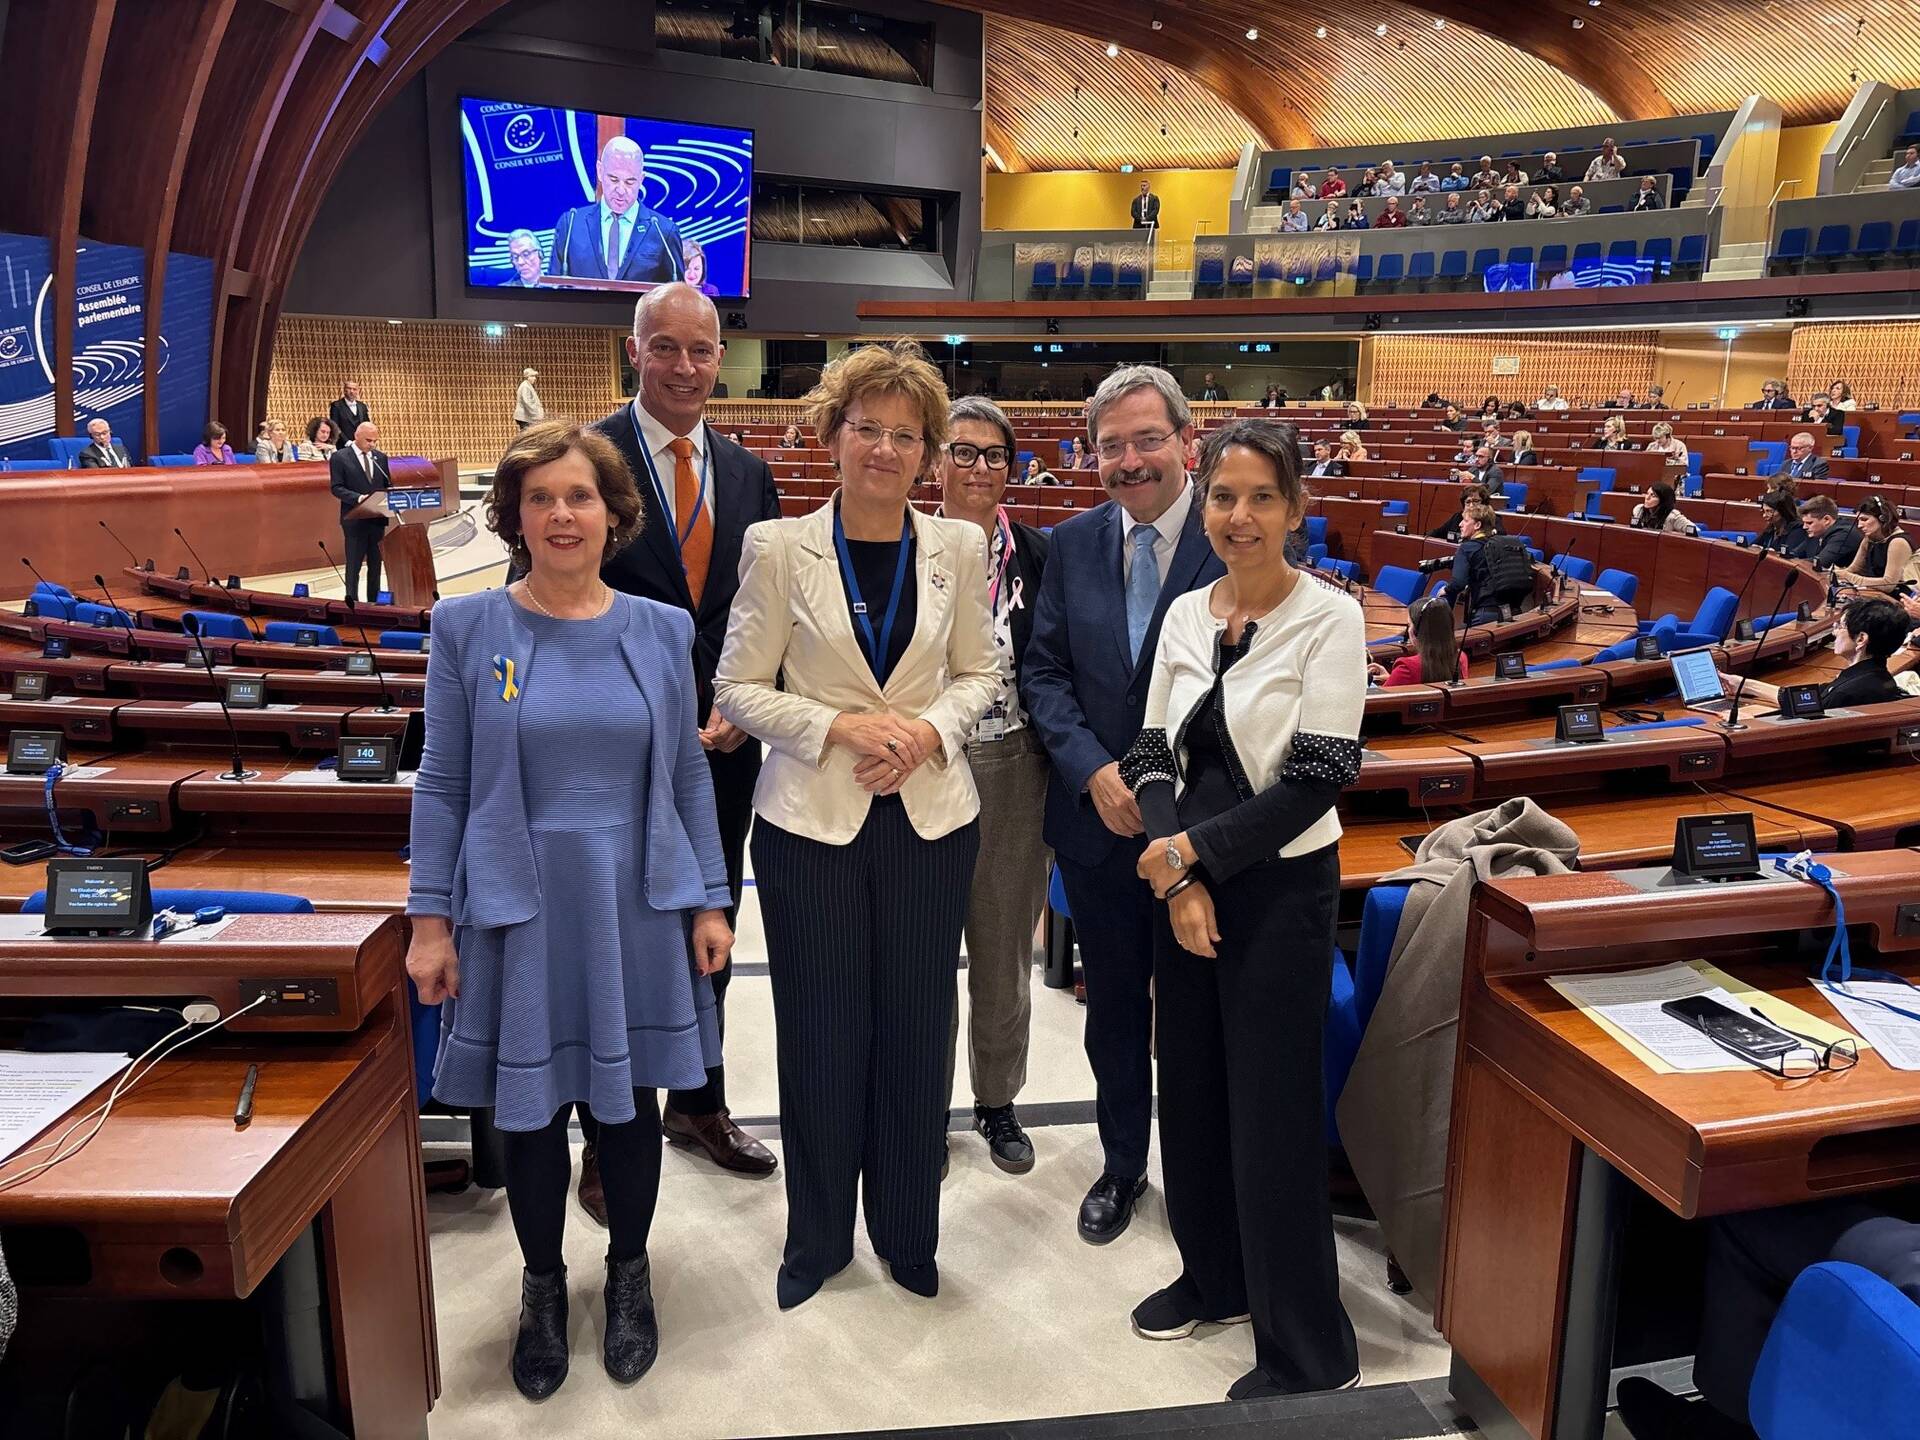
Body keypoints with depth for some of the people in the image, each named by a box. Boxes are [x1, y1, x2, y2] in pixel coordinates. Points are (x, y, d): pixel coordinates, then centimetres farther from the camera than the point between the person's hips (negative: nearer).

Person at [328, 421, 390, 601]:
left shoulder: (380, 457, 11)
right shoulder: (339, 457, -3)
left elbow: (388, 485, 15)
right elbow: (336, 488, -9)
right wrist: (358, 498, -23)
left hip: (377, 518, 5)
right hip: (355, 519, -5)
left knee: (376, 564, 9)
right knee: (354, 565, 0)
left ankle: (374, 602, 16)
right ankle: (352, 602, 4)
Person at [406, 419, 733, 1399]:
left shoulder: (661, 631, 1)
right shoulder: (467, 627, -3)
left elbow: (688, 775, 4)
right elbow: (443, 784, -1)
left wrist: (709, 901, 3)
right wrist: (430, 921, -3)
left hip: (636, 909, 1)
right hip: (519, 911, -1)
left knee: (629, 1097, 13)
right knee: (531, 1105, 12)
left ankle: (629, 1274, 37)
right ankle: (542, 1285, 36)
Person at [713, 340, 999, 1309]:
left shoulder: (955, 548, 2)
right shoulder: (779, 548, -4)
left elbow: (979, 672, 10)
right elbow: (738, 688, -2)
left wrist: (930, 730, -10)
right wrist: (839, 728, -16)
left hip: (930, 816, 2)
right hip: (812, 820, -2)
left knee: (915, 1030, 10)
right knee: (821, 1035, 7)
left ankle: (906, 1232, 32)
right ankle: (817, 1236, 30)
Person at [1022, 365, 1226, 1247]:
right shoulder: (1073, 544, 3)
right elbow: (1043, 672, 2)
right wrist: (1094, 770, -12)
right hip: (1097, 815, 4)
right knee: (1113, 1007, 18)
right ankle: (1122, 1166, 39)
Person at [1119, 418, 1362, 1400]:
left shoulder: (1329, 618, -11)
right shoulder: (1185, 613, 4)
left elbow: (1316, 780, -15)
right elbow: (1154, 755, 3)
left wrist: (1194, 849, -13)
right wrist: (1176, 875, -10)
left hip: (1281, 887, -5)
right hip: (1182, 879, 6)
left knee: (1273, 1117, 3)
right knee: (1191, 1088, 17)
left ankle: (1307, 1353, 22)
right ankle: (1217, 1275, 40)